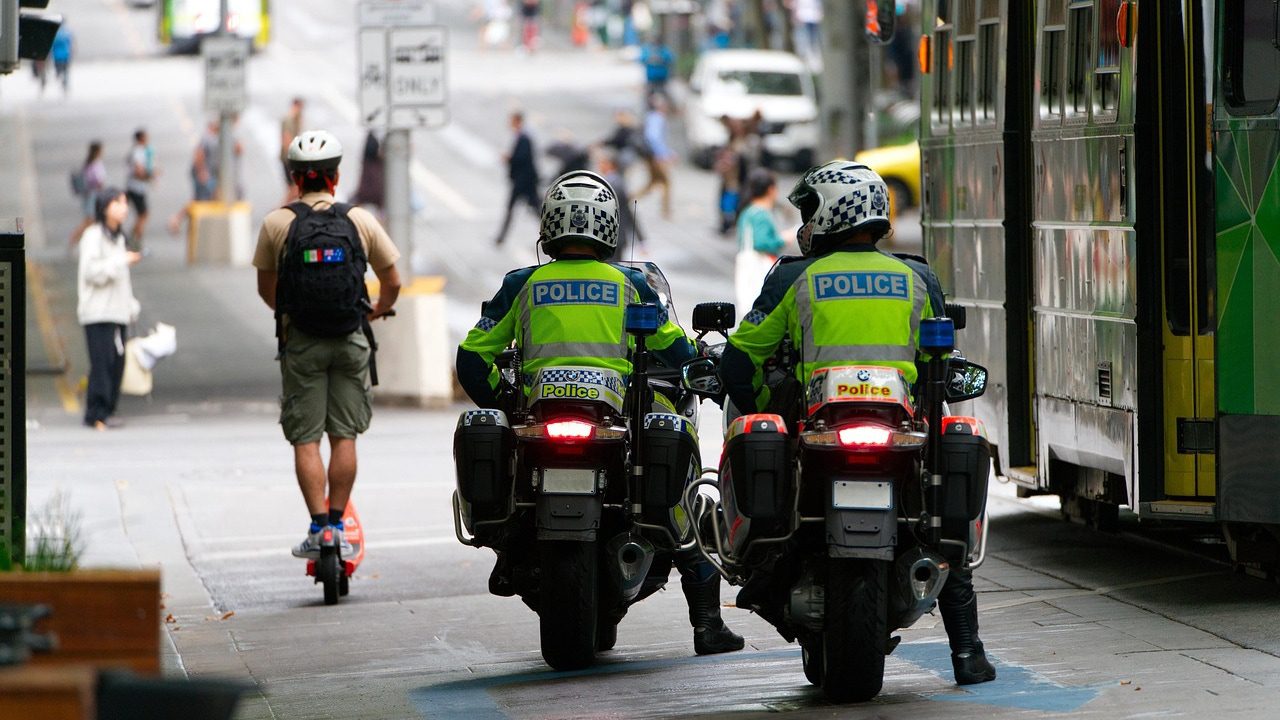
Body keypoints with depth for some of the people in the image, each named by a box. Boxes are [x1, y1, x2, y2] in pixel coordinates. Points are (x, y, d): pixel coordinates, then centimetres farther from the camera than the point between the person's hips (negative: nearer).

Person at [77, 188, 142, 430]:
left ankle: (107, 411, 10)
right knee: (102, 362, -12)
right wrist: (122, 260, -15)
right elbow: (92, 271, -16)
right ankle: (97, 414, -10)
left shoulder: (117, 236, 19)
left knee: (117, 362, 4)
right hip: (98, 312, -8)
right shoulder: (93, 235, -7)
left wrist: (131, 306, 18)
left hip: (118, 310, 8)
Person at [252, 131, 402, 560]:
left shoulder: (277, 223, -3)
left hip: (300, 342, -1)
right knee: (344, 436, 8)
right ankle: (337, 525, 10)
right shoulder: (360, 221, 0)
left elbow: (266, 288, 9)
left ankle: (318, 527, -6)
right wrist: (377, 312, 29)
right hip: (350, 341, 1)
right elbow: (392, 283, 7)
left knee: (305, 440, 2)